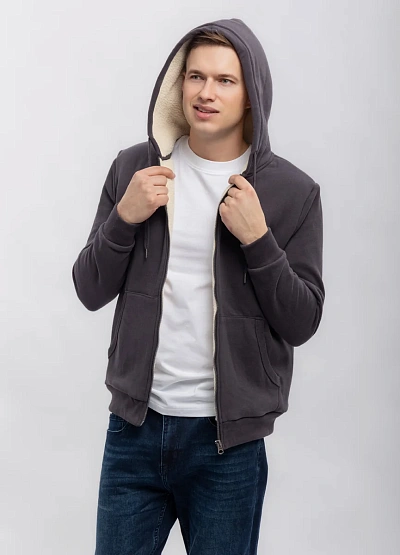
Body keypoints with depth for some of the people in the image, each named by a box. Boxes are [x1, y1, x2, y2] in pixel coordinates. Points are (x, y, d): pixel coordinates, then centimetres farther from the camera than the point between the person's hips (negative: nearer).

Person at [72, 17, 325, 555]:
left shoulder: (293, 191, -4)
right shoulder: (134, 167, 2)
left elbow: (301, 324, -4)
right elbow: (90, 292, 4)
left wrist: (257, 239, -17)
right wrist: (124, 218, -12)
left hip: (229, 442, -1)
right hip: (134, 429, 2)